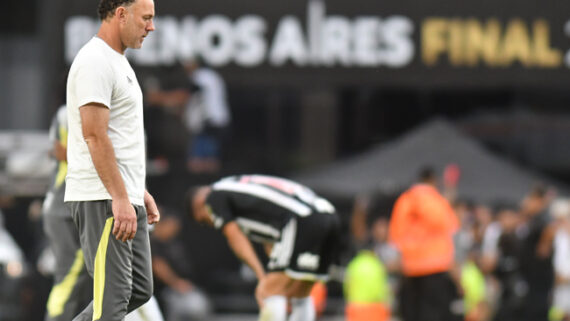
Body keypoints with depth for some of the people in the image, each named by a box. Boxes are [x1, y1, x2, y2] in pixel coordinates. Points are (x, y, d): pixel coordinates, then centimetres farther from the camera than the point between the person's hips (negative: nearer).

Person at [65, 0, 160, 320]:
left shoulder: (118, 62, 18)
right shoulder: (96, 62, -16)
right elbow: (95, 135, -23)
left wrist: (140, 192, 23)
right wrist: (120, 199, -26)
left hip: (125, 198, 11)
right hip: (102, 200, -11)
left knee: (139, 290, 14)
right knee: (113, 295, -10)